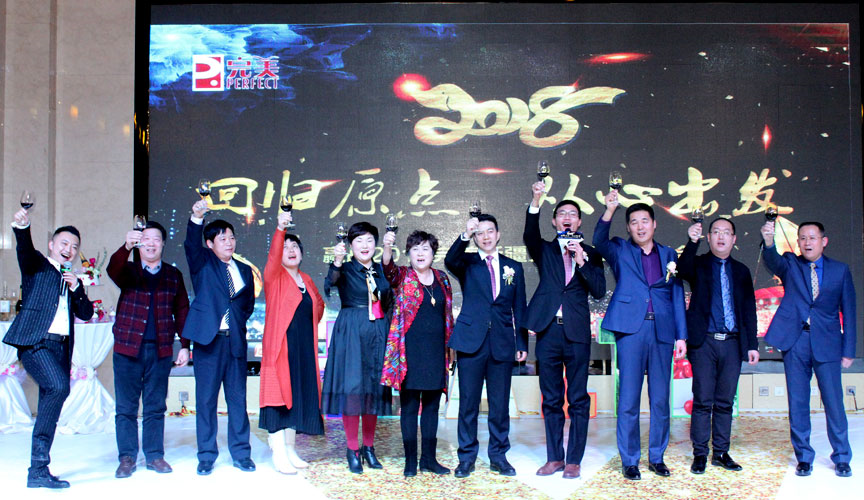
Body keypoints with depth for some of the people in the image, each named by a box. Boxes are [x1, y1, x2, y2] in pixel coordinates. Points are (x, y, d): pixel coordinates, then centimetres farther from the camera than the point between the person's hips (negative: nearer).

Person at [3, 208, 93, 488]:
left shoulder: (73, 281, 23)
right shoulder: (37, 265, 9)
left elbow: (86, 314, 15)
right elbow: (25, 251, -14)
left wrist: (76, 288, 0)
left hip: (60, 347, 7)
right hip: (34, 342, -6)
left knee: (49, 408, 7)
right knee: (59, 386, -26)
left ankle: (38, 471, 14)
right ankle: (39, 467, -19)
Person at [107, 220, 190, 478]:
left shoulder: (173, 275, 11)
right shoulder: (128, 270, 5)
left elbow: (182, 311, 10)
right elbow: (113, 270, -19)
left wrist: (185, 345, 3)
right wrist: (126, 247, -39)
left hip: (160, 350, 1)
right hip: (128, 348, -1)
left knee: (156, 406, 7)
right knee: (126, 407, 4)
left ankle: (155, 456, 16)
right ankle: (127, 457, 13)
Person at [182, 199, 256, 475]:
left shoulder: (244, 270, 15)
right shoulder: (202, 263, 5)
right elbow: (191, 244, -16)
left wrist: (239, 321, 3)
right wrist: (197, 218, -33)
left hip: (236, 341, 3)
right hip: (208, 339, -3)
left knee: (238, 398, 6)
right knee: (206, 398, 2)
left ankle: (241, 453, 15)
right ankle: (206, 456, 12)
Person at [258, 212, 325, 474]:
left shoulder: (306, 280, 16)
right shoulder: (274, 276, -2)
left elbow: (319, 304, 30)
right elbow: (273, 256, -23)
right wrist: (280, 229, -38)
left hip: (304, 347, 6)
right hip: (280, 345, -6)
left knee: (299, 395, 8)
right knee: (279, 393, -7)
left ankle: (290, 449, 18)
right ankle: (278, 454, -4)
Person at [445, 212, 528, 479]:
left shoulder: (513, 267, 13)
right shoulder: (467, 263, 8)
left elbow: (519, 308, 12)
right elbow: (450, 260, -17)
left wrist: (522, 343, 6)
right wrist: (465, 235, -32)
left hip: (502, 343, 2)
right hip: (471, 341, -2)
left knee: (500, 404, 7)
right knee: (468, 402, 3)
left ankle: (498, 456, 19)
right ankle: (466, 457, 14)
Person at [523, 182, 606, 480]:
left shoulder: (590, 255, 11)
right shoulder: (544, 250, 11)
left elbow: (599, 290, 0)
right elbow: (529, 236, -12)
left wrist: (582, 261, -12)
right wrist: (535, 202, -26)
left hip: (577, 333, -1)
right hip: (548, 332, 1)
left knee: (578, 400, 1)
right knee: (551, 400, 8)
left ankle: (574, 460, 10)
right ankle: (554, 458, 17)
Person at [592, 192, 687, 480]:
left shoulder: (669, 255, 15)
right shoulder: (620, 251, 8)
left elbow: (677, 296, 13)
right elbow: (599, 242, -14)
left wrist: (681, 335, 7)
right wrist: (609, 211, -27)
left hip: (662, 331, 3)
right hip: (631, 329, -3)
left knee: (661, 399, 7)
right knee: (628, 399, -1)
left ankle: (657, 457, 20)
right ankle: (629, 460, 9)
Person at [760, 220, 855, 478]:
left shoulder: (840, 270, 7)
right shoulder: (790, 264, 6)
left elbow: (848, 312, 7)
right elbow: (773, 262, -18)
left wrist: (848, 350, 3)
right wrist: (769, 241, -40)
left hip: (827, 343, 0)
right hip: (795, 342, 0)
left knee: (834, 402, 2)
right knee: (797, 403, 6)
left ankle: (841, 458, 19)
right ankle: (804, 457, 19)